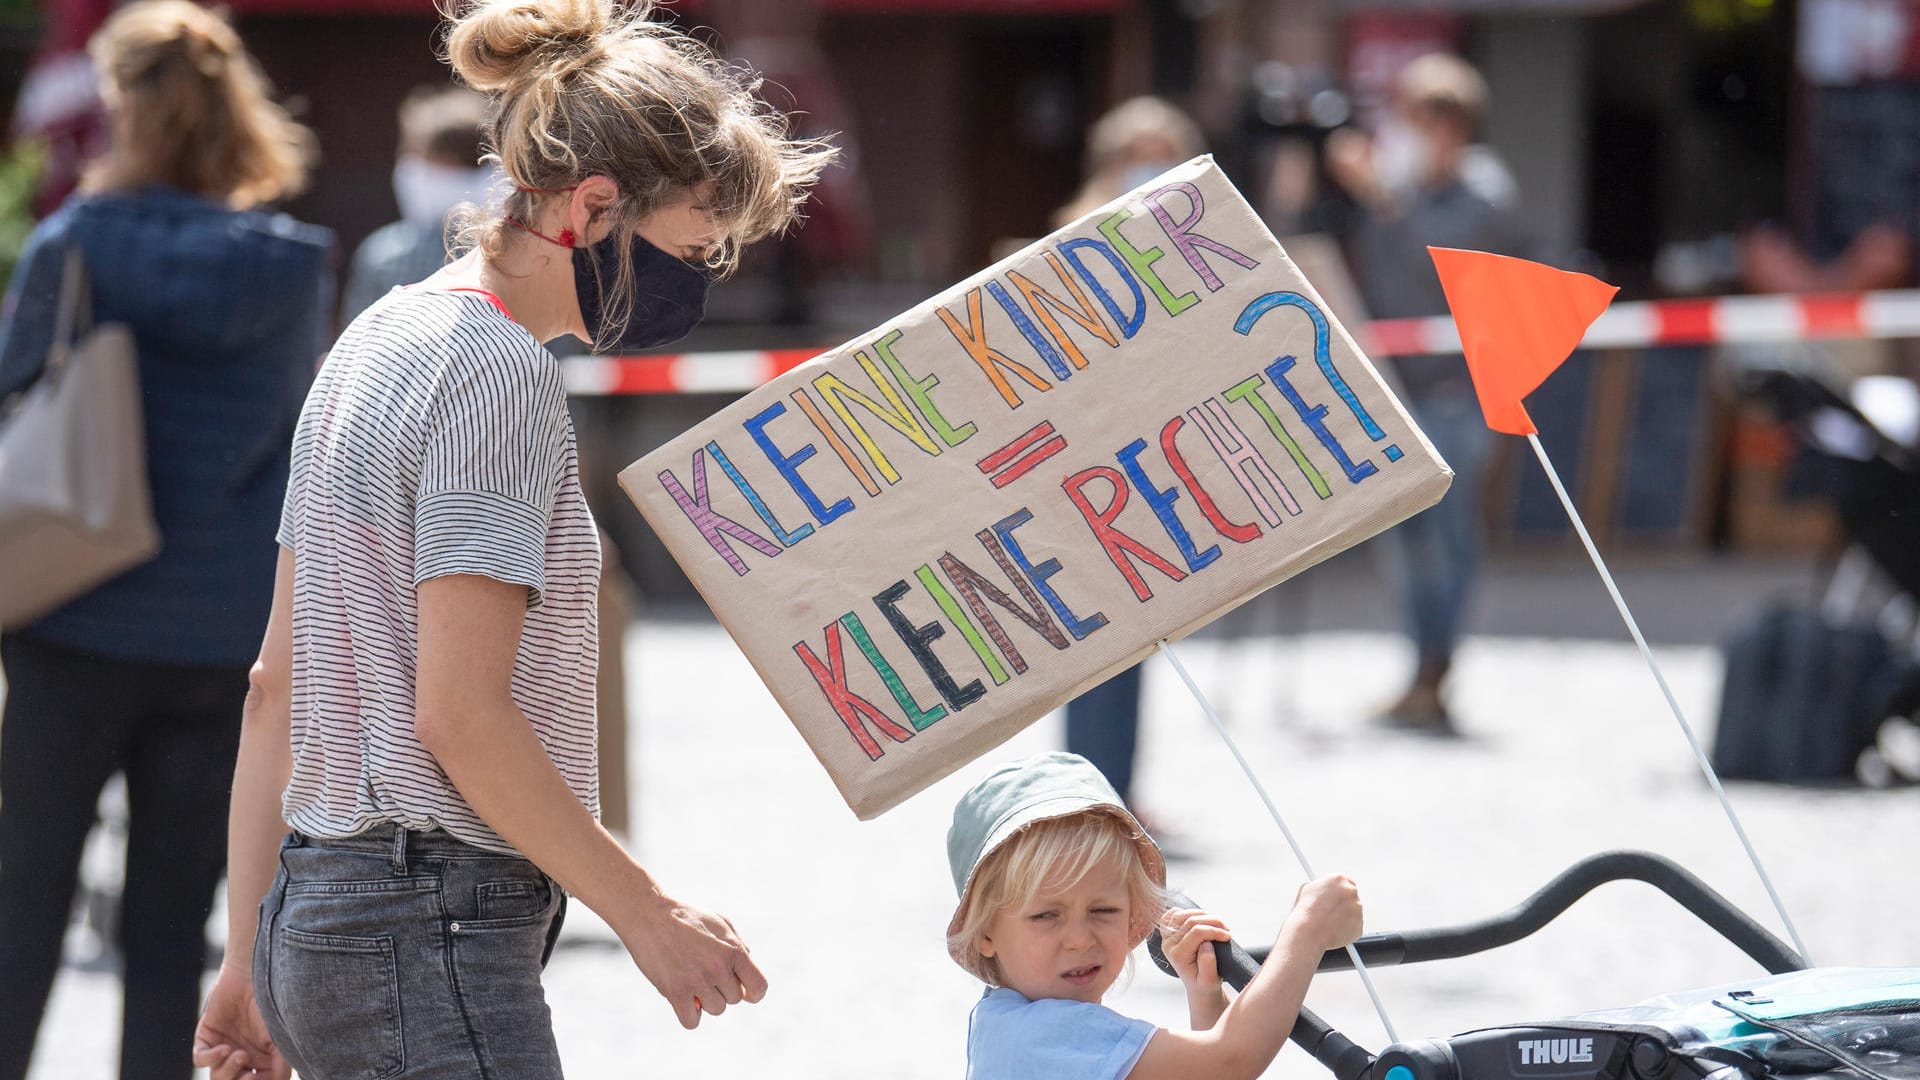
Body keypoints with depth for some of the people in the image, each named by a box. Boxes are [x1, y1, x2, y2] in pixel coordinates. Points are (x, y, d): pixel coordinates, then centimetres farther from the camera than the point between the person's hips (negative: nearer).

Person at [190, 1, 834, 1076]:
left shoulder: (379, 341, 16)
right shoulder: (499, 373, -13)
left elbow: (276, 686, 18)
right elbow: (460, 715, -18)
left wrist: (251, 964, 19)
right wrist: (646, 908, -11)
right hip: (432, 932, -10)